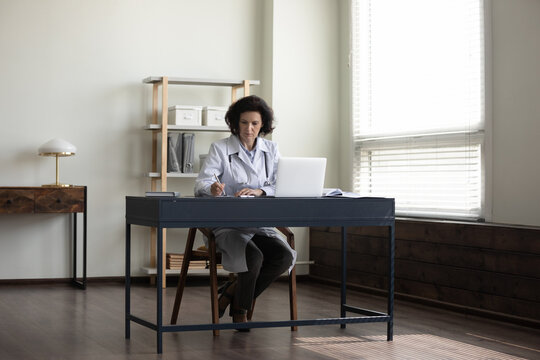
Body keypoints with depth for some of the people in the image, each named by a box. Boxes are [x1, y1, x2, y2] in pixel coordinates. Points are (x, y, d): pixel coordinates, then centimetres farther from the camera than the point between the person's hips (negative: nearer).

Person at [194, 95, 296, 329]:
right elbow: (201, 184, -11)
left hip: (261, 225, 4)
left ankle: (231, 293, -1)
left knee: (285, 256, -24)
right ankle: (240, 310, -2)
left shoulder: (271, 150, 10)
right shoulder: (220, 148, -1)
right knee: (254, 257, -32)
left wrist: (259, 191, -21)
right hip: (228, 225, -4)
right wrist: (213, 188, -35)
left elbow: (280, 187, 1)